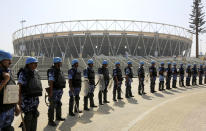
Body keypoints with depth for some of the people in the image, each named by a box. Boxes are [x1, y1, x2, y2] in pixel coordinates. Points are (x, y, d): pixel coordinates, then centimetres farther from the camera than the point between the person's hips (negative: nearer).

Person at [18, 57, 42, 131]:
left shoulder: (35, 72, 9)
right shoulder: (23, 73, -11)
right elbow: (19, 86, -14)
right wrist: (19, 99, -19)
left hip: (35, 97, 7)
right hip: (27, 98, -6)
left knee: (34, 115, 11)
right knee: (28, 116, -4)